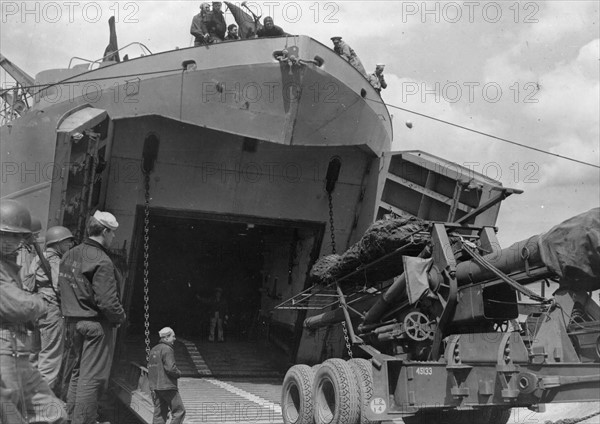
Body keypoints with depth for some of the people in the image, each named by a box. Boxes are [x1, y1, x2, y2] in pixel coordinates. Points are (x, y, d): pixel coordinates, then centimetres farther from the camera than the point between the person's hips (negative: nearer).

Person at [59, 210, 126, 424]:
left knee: (76, 373, 18)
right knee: (91, 377, -2)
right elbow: (107, 302, -22)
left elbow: (61, 290, 13)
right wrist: (120, 317, -5)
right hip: (96, 324, -8)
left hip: (72, 323, 8)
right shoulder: (102, 261, -18)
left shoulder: (68, 255, 8)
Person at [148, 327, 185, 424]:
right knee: (179, 412, -1)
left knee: (159, 414, 11)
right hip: (167, 386, -9)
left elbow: (150, 368, 19)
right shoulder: (167, 349, -13)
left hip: (154, 386, 9)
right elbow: (170, 368, -21)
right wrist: (178, 373, -3)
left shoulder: (154, 350, 16)